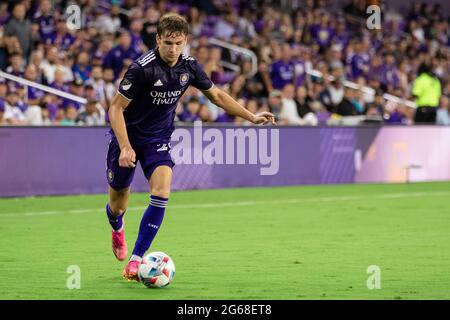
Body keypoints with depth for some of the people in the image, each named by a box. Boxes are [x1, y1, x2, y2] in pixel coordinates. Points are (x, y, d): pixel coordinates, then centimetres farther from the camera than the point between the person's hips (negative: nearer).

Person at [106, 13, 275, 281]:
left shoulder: (189, 67, -7)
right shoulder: (143, 68, -24)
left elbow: (217, 95, 10)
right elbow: (116, 108, -20)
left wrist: (251, 117, 7)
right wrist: (125, 148, -29)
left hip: (159, 138, 3)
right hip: (128, 136, -3)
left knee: (161, 193, -19)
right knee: (119, 197, 9)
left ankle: (135, 260, -15)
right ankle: (117, 230, 48)